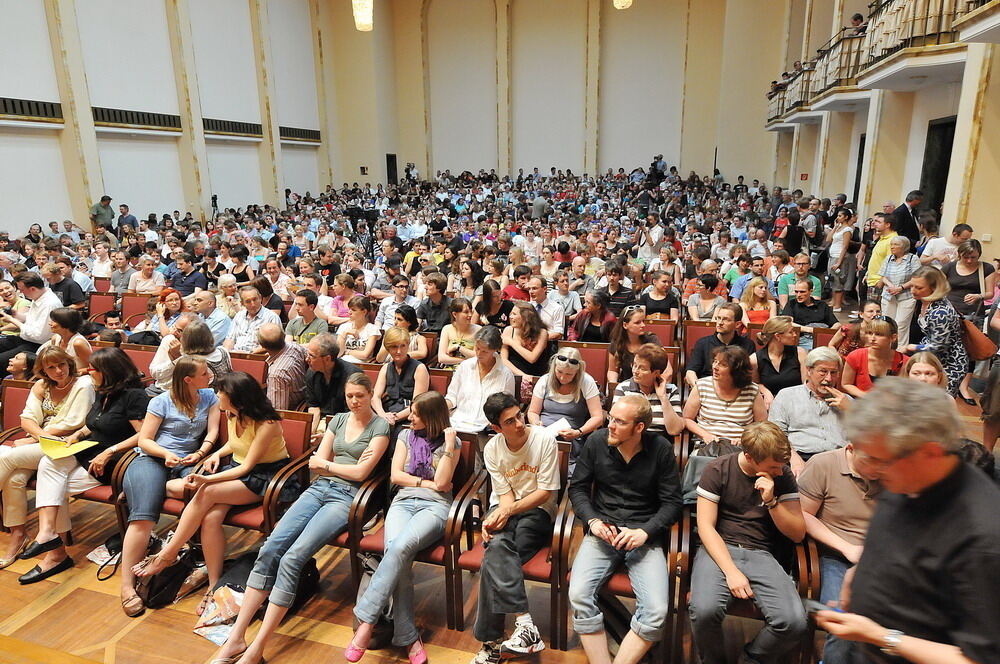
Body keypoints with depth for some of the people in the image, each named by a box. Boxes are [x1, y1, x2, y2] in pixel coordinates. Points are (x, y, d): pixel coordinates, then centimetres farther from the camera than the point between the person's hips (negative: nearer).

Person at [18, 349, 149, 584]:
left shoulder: (133, 395, -15)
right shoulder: (102, 393, 15)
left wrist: (109, 452, -23)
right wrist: (77, 434, 8)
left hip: (111, 465, -8)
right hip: (88, 454, 8)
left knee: (56, 487, -14)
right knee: (49, 463, -17)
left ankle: (55, 553, -2)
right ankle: (48, 533, -24)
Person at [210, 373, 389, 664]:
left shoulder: (380, 427, -1)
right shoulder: (338, 420, 17)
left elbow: (361, 472, -7)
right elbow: (315, 463, 12)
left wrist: (326, 464, 3)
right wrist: (350, 464, -2)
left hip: (347, 496, -5)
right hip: (318, 488, 6)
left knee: (292, 559, -23)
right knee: (269, 550, -15)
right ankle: (236, 638, -11)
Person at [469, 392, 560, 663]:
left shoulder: (544, 440, -14)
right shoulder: (492, 449, -3)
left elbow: (546, 491, -11)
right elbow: (505, 494, -2)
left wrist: (509, 510, -22)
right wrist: (496, 517, -25)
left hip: (537, 510, -3)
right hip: (504, 509, 3)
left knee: (494, 559, -27)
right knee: (497, 543, -32)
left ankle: (492, 641, -19)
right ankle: (524, 623, -34)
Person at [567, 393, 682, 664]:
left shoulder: (661, 450, -4)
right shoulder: (596, 442, -1)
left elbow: (672, 502, 0)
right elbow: (578, 488, 8)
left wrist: (645, 532, -15)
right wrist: (593, 520, -9)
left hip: (645, 536, -1)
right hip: (603, 531, 1)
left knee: (657, 611, -23)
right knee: (578, 595, -24)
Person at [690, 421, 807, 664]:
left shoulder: (783, 475, 4)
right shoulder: (717, 469, -4)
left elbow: (798, 534, 4)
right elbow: (706, 526, -6)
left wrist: (771, 501, -13)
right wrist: (731, 571, -18)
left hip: (761, 554, 3)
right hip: (719, 549, -2)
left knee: (794, 622, -24)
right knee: (704, 610, -31)